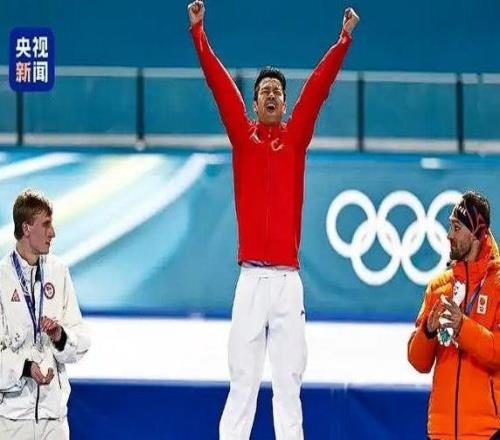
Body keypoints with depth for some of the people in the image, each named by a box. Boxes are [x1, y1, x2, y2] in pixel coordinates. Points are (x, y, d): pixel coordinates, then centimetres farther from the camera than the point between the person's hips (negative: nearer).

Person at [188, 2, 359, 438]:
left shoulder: (295, 136, 12)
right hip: (251, 278, -1)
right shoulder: (243, 135, 10)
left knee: (288, 384, 2)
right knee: (242, 382, -2)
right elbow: (219, 82, 5)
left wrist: (344, 39, 3)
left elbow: (319, 86, 8)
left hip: (288, 279, 1)